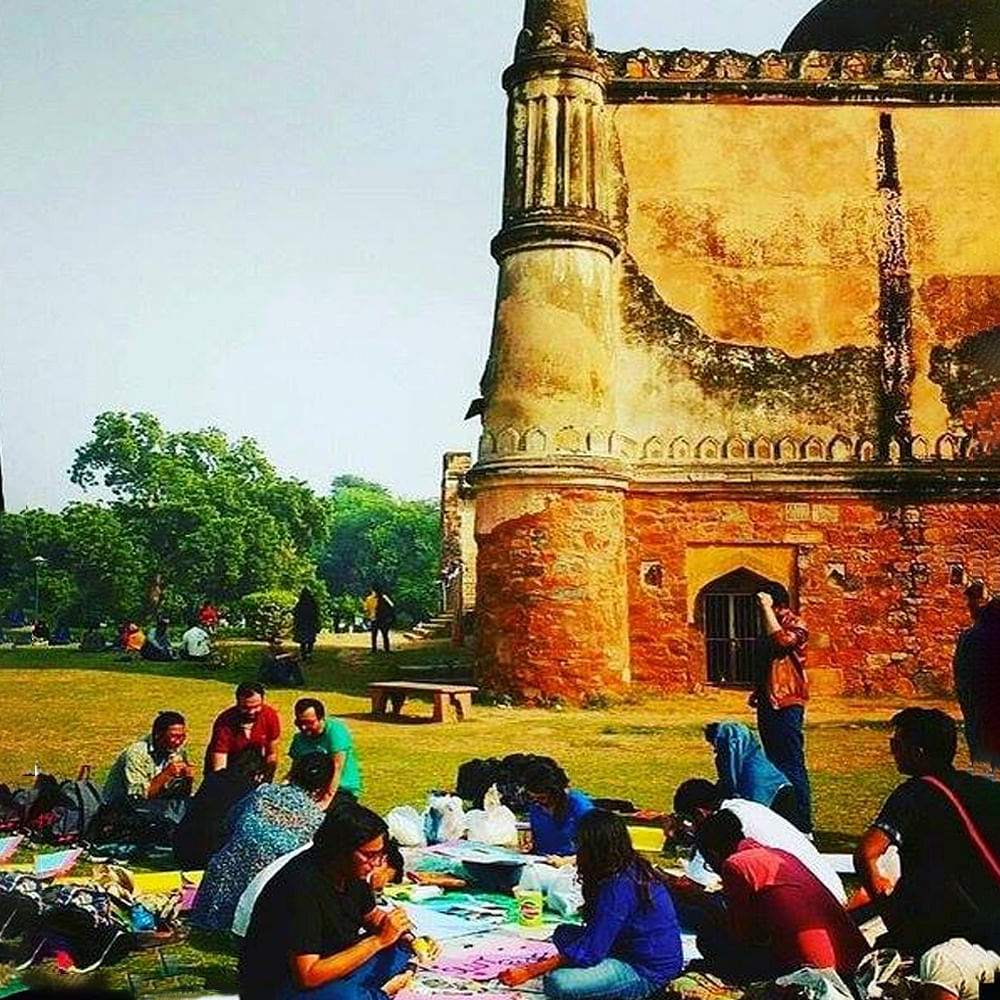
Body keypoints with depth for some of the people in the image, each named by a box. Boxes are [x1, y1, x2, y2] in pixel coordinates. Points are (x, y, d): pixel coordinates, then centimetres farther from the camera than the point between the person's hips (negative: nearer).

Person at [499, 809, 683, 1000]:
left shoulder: (619, 887, -26)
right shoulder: (633, 868, 2)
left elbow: (589, 952, -23)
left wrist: (530, 972, -17)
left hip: (649, 972, -9)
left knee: (558, 983, -24)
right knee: (563, 933, 11)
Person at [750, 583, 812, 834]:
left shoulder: (796, 626, -8)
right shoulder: (771, 626, 17)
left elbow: (780, 640, -30)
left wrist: (767, 608, -22)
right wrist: (758, 692, 15)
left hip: (786, 707, -9)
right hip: (769, 705, 9)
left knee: (793, 768, -8)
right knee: (776, 765, 13)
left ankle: (803, 826, -5)